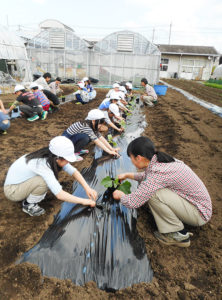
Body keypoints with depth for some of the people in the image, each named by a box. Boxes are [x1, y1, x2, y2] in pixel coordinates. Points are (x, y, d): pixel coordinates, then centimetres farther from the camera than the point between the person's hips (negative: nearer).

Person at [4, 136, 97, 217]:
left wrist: (87, 188, -19)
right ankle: (29, 205, -3)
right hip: (12, 190, -8)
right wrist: (83, 201, -29)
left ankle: (28, 196, 10)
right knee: (44, 181, -29)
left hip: (21, 181, 8)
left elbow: (74, 171, -8)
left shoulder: (52, 157, -12)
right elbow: (59, 195, -38)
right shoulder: (42, 164, -35)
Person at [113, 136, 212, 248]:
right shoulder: (159, 160, -4)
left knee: (152, 194, -26)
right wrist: (127, 175, 21)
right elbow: (147, 176, 19)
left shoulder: (158, 172, -30)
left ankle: (179, 235, -6)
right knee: (150, 188, 7)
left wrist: (120, 195, -4)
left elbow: (133, 202, -25)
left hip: (199, 214, -9)